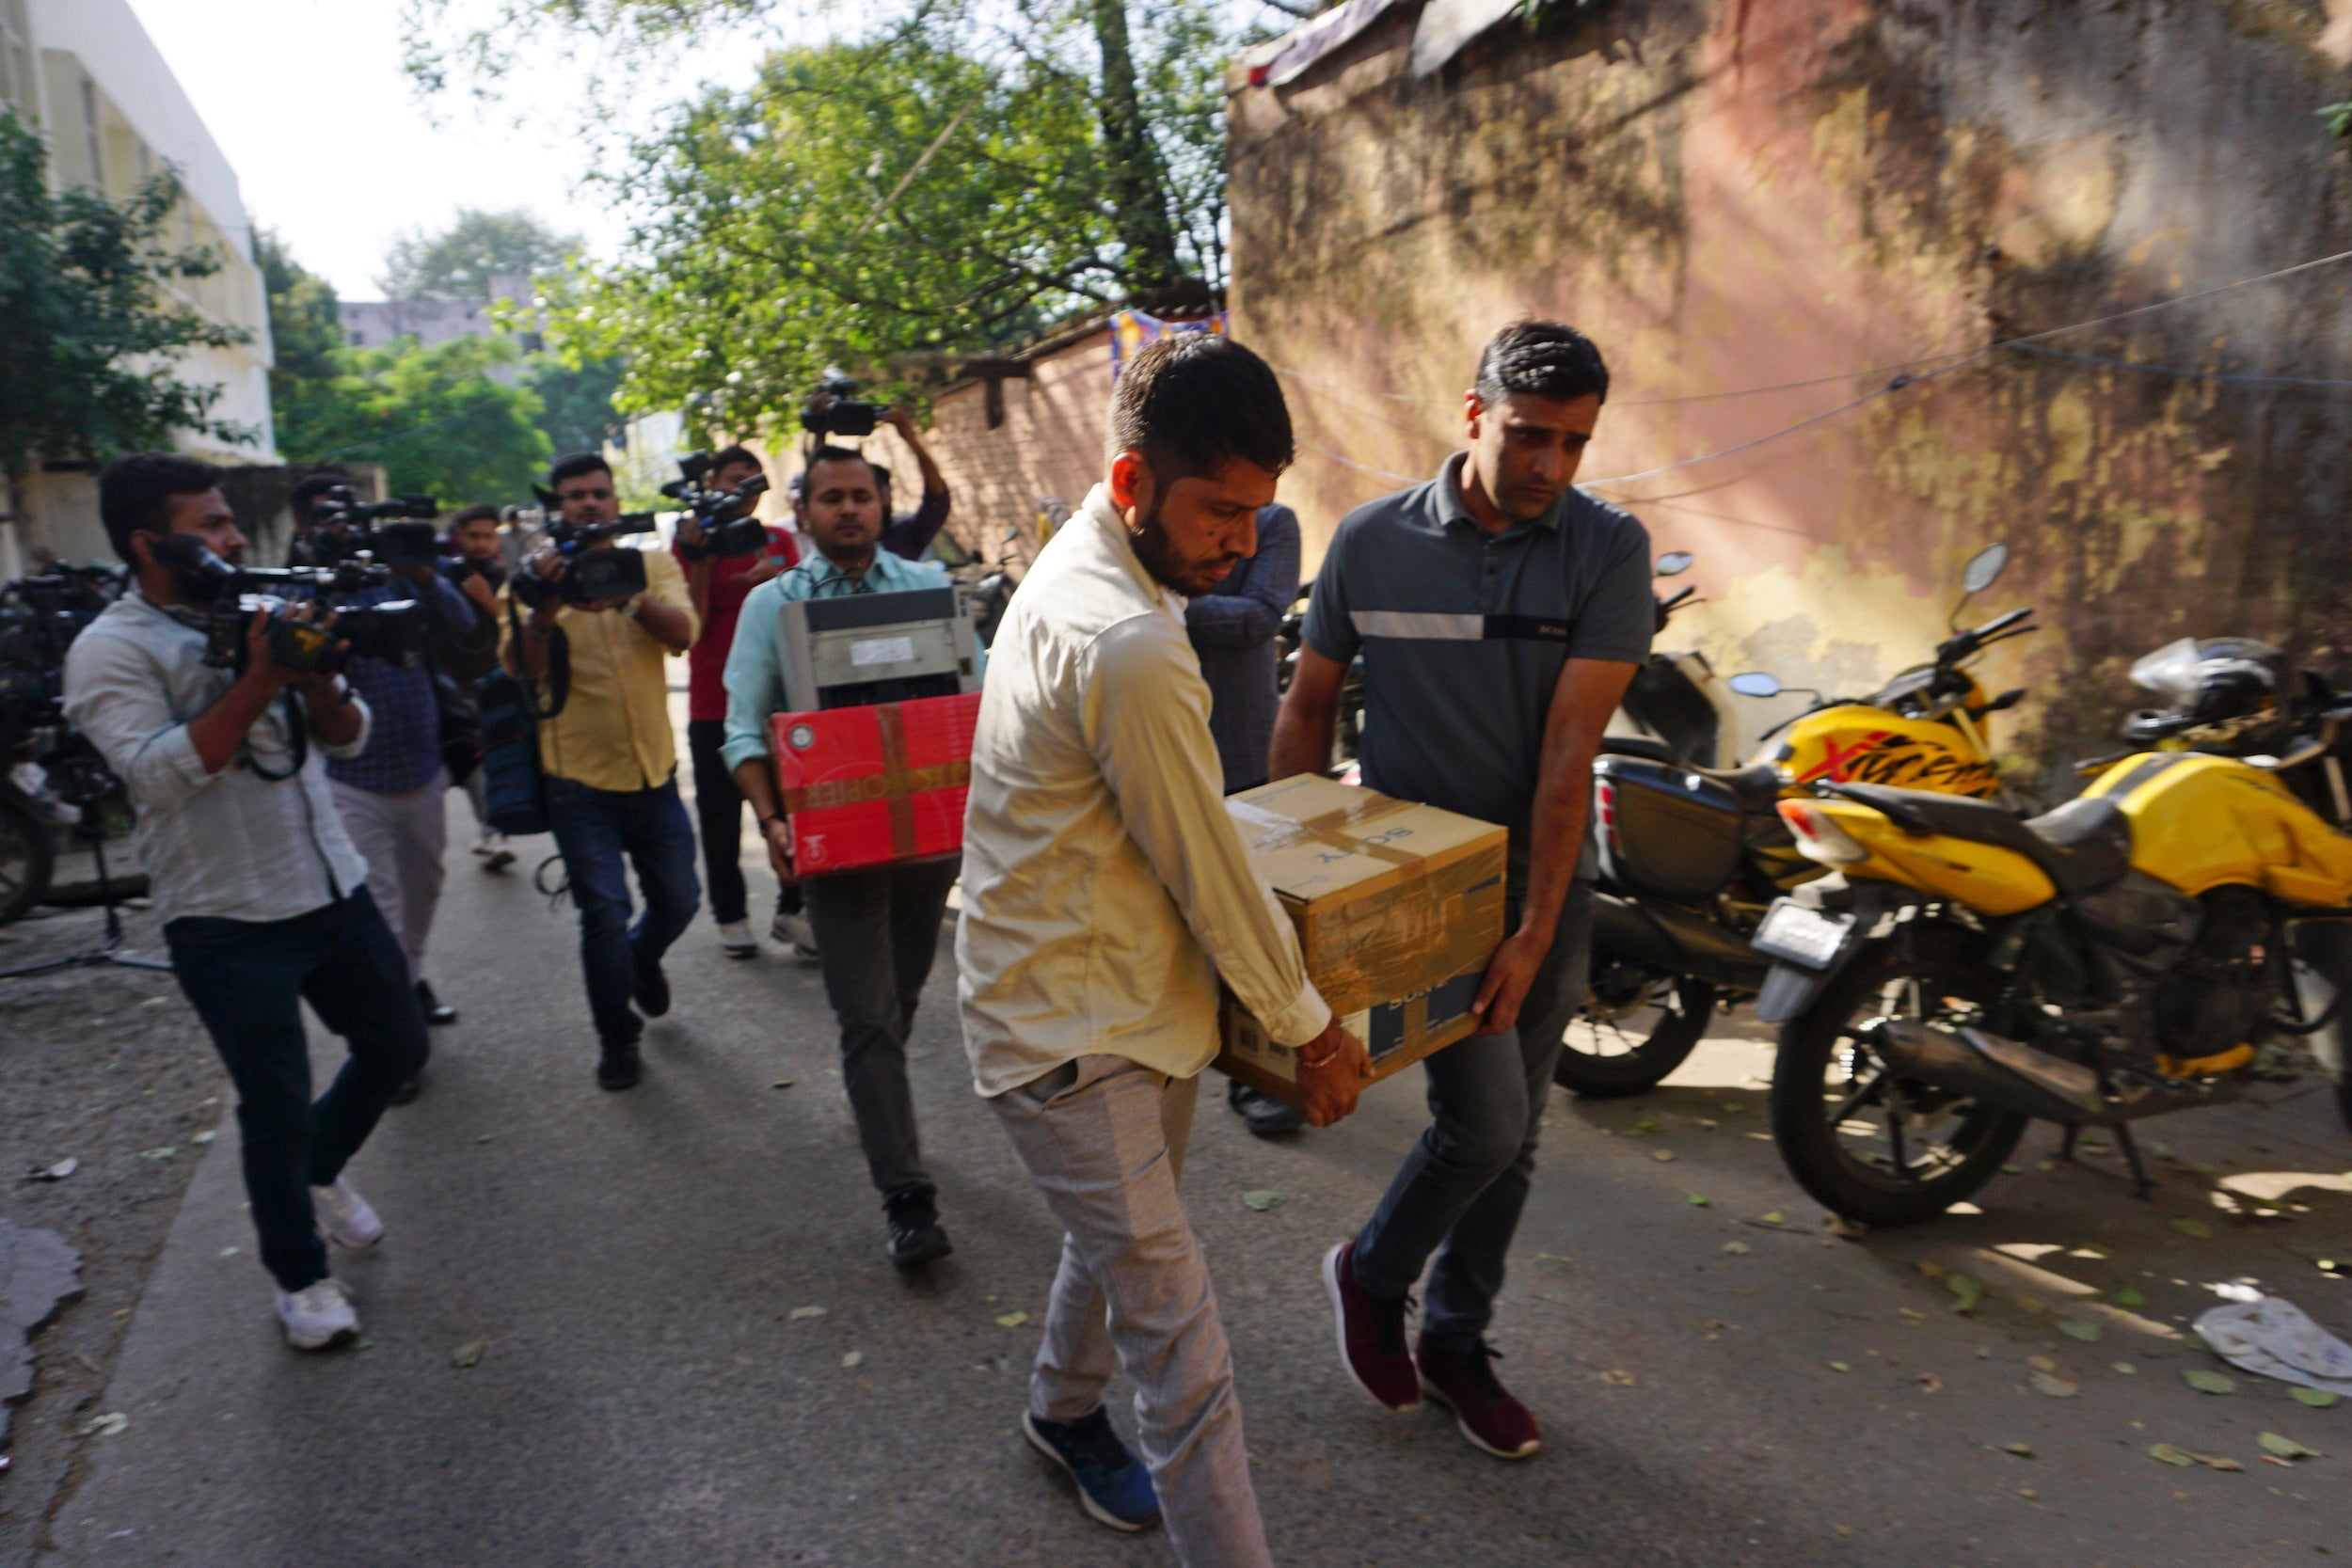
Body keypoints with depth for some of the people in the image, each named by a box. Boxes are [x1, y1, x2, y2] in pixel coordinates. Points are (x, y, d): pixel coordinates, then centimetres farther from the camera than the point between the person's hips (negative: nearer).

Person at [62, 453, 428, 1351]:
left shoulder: (257, 616, 9)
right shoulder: (111, 652, -9)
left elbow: (349, 738, 6)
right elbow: (159, 772, -22)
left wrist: (312, 674, -13)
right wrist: (258, 680, -25)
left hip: (335, 892, 6)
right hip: (228, 927, -6)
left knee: (397, 1049, 17)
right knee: (278, 1109, 3)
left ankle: (319, 1171, 44)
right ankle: (300, 1279, 25)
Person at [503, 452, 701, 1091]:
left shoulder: (651, 564, 4)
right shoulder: (540, 575, -1)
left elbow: (683, 632, -14)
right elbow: (521, 667, -14)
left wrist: (630, 598, -33)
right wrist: (545, 601, -30)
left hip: (654, 771, 3)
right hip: (579, 778, -2)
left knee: (678, 899, 13)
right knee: (604, 910, -2)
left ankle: (642, 957, 47)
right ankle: (617, 1037, 18)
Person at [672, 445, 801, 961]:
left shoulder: (780, 541, 11)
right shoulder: (690, 544, 4)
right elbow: (692, 626, -5)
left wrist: (774, 578, -15)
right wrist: (700, 560, -14)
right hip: (714, 704, -1)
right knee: (720, 816, 3)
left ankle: (792, 909, 9)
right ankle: (731, 915, 14)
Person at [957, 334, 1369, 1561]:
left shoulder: (1079, 567, 5)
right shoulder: (1129, 649, -29)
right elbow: (1211, 877, -21)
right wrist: (1312, 1030, -7)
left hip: (1124, 998, 11)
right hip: (1073, 1035, -11)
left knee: (1118, 1235, 29)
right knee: (1182, 1347, -4)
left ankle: (1063, 1411, 54)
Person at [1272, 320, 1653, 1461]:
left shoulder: (1608, 550, -8)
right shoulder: (1373, 540, -6)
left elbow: (1569, 751, -14)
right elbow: (1309, 703, 3)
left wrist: (1534, 930, -17)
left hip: (1541, 884, 2)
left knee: (1510, 1133, 13)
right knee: (1484, 1118, -9)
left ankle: (1455, 1342, 36)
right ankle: (1371, 1272, 22)